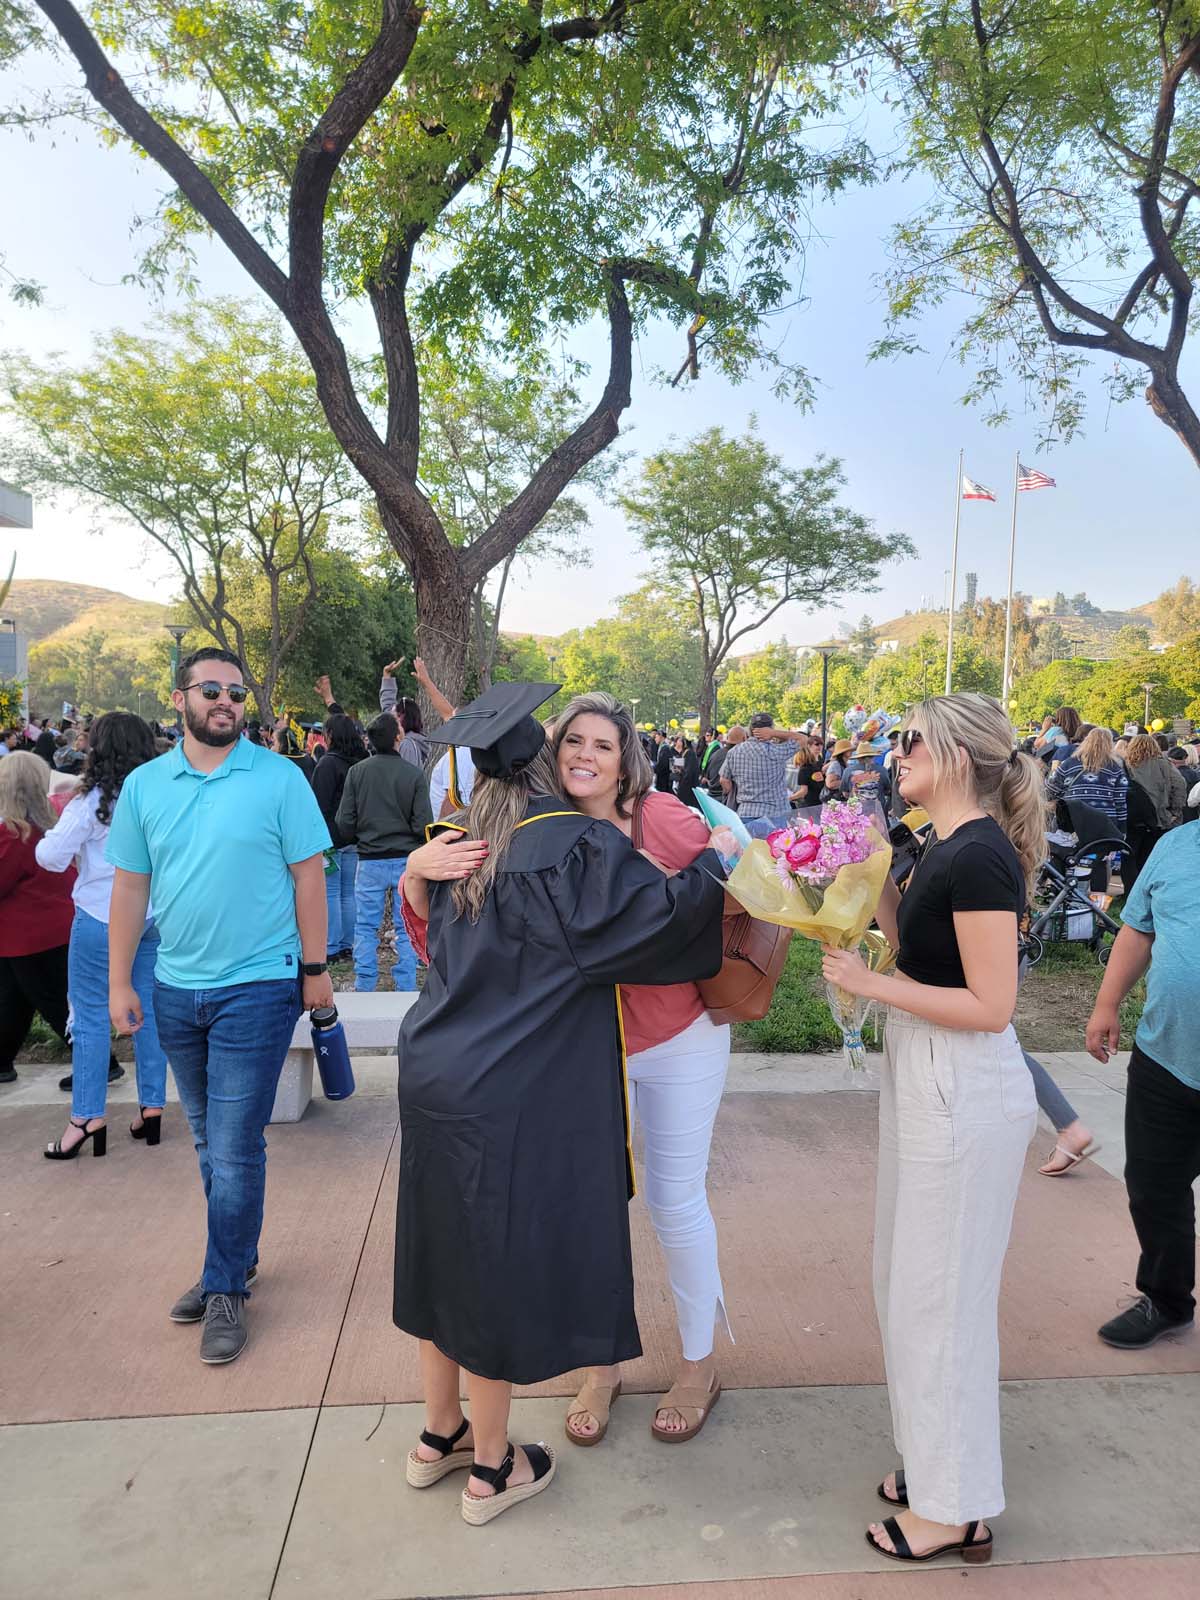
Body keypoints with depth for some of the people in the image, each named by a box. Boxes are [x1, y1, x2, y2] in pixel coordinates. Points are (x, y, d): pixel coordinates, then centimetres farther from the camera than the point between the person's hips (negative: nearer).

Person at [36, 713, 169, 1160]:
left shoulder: (92, 800, -12)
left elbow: (51, 857, -11)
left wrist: (53, 832, 7)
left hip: (101, 918, -5)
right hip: (155, 916, 5)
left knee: (91, 1015, 4)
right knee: (150, 1010, 12)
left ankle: (87, 1115, 8)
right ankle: (152, 1106, 18)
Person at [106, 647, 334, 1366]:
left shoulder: (279, 778, -7)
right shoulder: (144, 785, 4)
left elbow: (309, 876, -5)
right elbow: (130, 886, 7)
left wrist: (315, 968, -6)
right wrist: (119, 982, 6)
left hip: (257, 987, -4)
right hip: (176, 990, 5)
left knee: (236, 1147, 1)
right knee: (211, 1142, 18)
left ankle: (226, 1290, 18)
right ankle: (237, 1256, 36)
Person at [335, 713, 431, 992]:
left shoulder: (357, 772, -5)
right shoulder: (414, 774, -9)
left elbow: (344, 822, -4)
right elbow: (424, 825, -10)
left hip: (369, 861, 1)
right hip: (406, 860, 0)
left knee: (366, 928, 10)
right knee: (406, 928, 9)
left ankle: (364, 988, 14)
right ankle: (406, 988, 13)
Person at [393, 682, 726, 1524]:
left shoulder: (458, 845, 6)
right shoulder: (578, 843, -16)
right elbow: (658, 911, -21)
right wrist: (718, 859, -6)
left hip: (438, 1076, 7)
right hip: (510, 1100, -7)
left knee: (450, 1252, 20)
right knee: (503, 1264, 8)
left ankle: (440, 1434, 39)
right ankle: (491, 1468, 27)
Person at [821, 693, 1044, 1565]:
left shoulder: (980, 858, -21)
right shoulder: (947, 847, 8)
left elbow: (991, 1004, -23)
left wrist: (872, 984, -21)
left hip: (967, 1093, -10)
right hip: (929, 1083, 10)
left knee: (941, 1293, 5)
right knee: (914, 1279, 21)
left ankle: (957, 1509, 25)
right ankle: (937, 1460, 40)